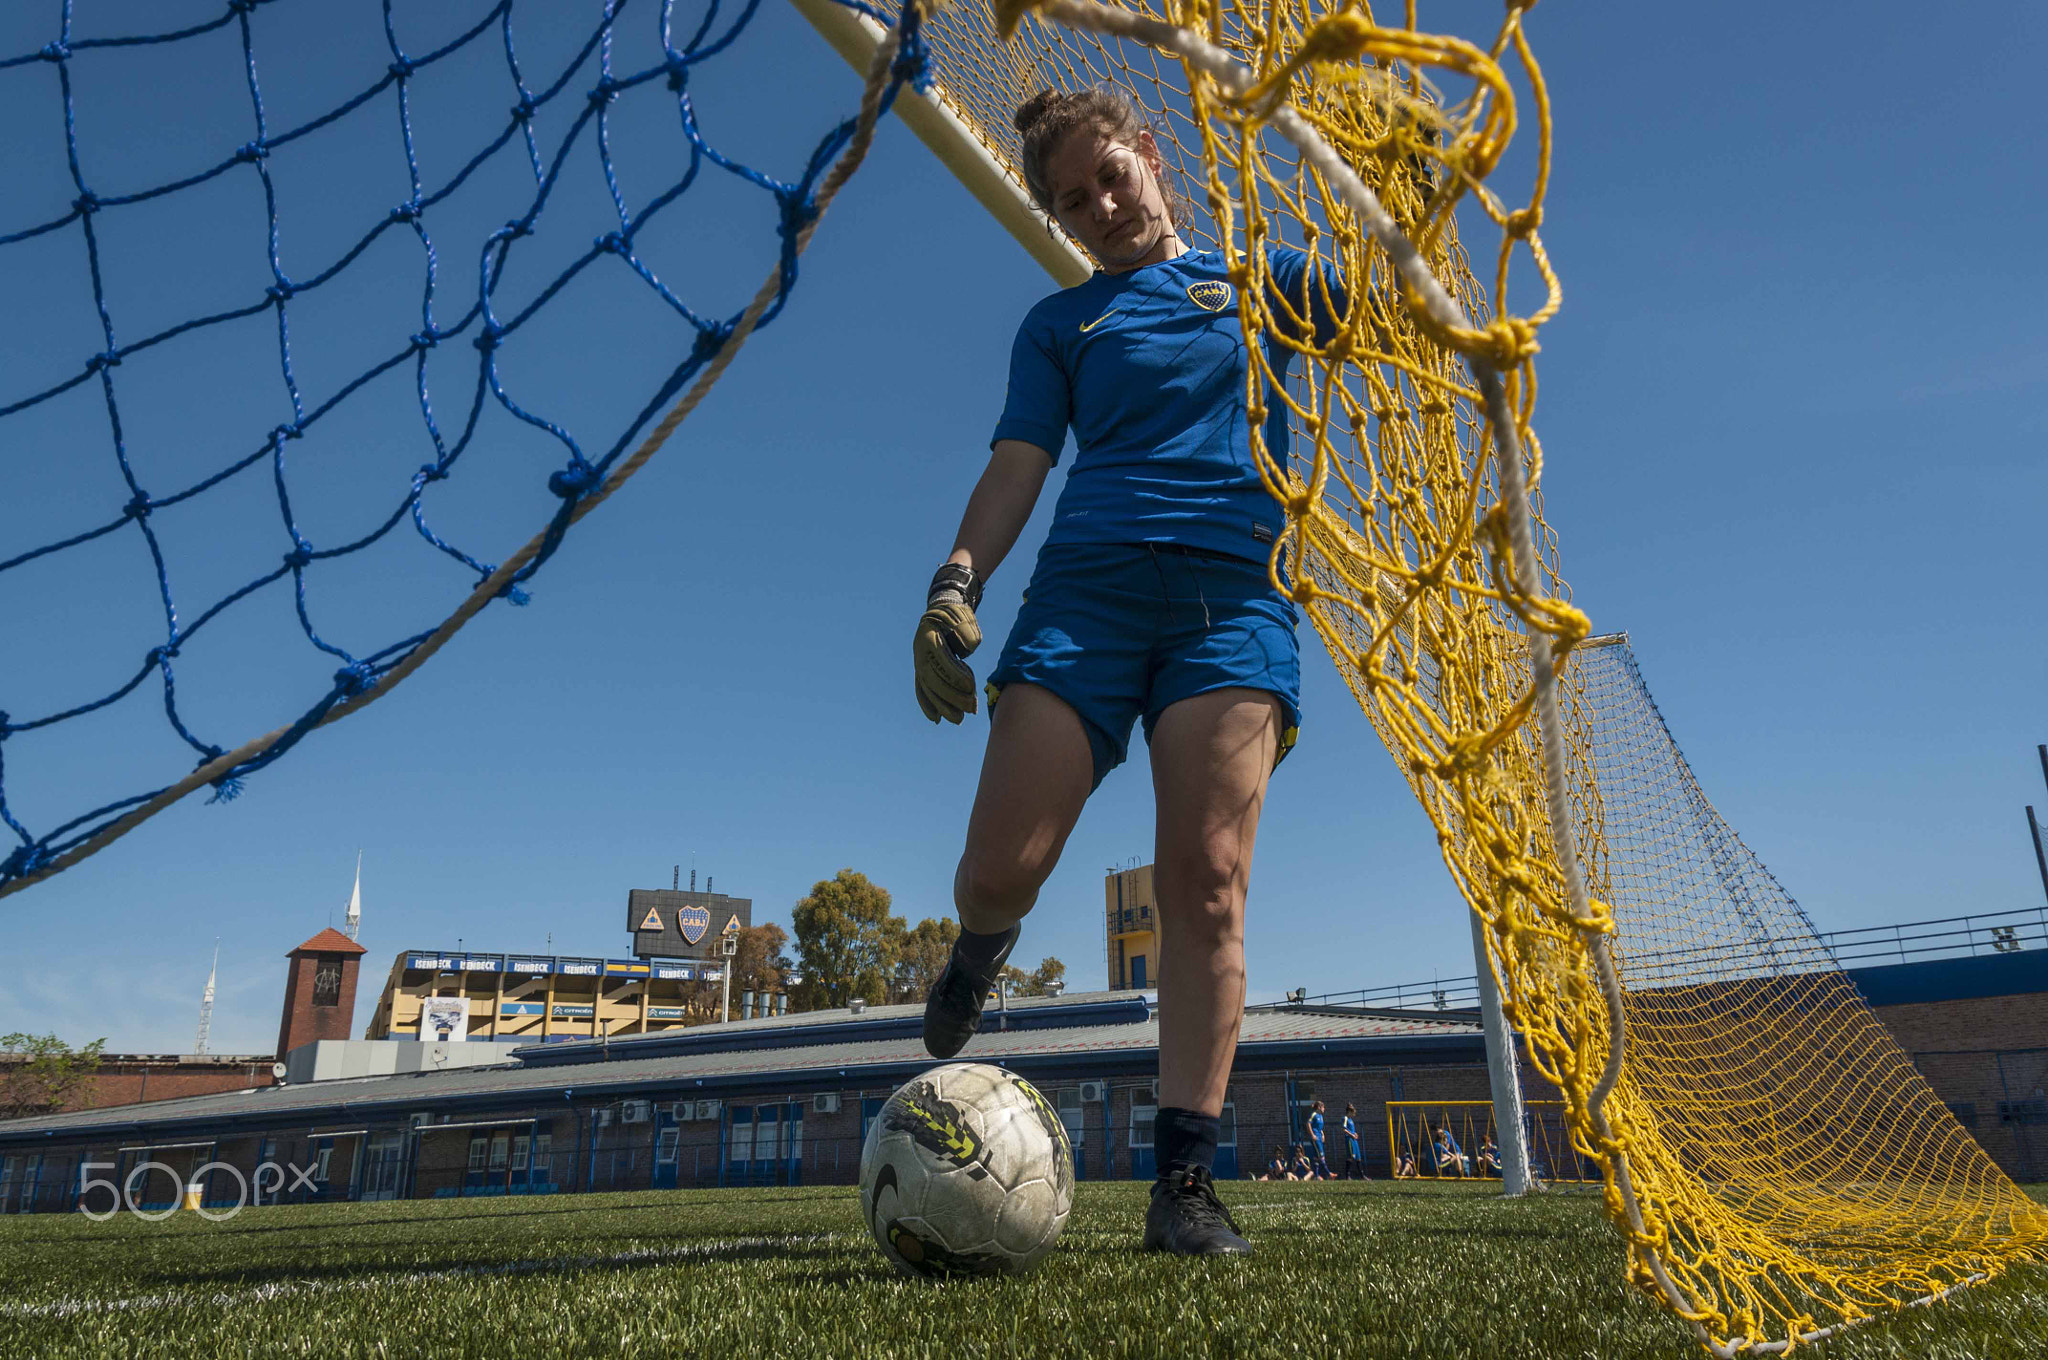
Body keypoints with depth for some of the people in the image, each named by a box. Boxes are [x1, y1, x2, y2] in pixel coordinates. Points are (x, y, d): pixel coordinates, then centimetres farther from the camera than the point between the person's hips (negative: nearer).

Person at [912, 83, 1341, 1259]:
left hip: (1233, 591, 0)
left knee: (1207, 880, -12)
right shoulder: (1061, 324, 22)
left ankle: (1187, 1181, -7)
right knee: (1001, 865, -13)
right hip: (1087, 585, 1)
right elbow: (1018, 468, 10)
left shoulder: (1256, 280, 23)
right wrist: (956, 581, -6)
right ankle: (979, 955, 24)